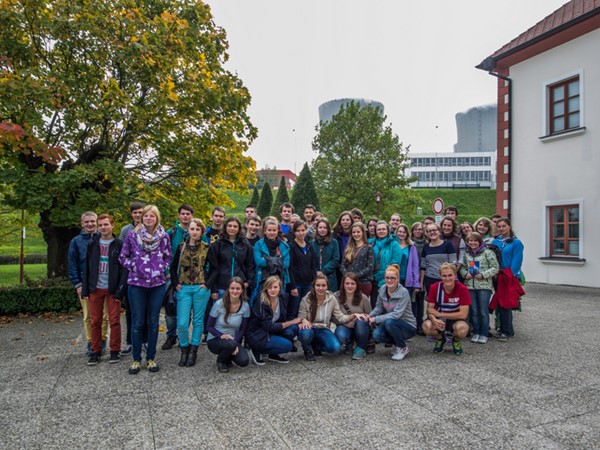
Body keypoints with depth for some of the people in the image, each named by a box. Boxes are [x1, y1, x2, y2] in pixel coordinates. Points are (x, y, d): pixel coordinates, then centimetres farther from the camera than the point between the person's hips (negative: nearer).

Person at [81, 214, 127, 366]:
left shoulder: (119, 244, -3)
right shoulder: (92, 244, 6)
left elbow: (124, 269, -5)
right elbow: (87, 268, 7)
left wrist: (120, 290, -12)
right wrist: (85, 290, 2)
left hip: (112, 289, -3)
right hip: (95, 289, 3)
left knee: (114, 321, 2)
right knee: (95, 321, 8)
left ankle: (115, 351, 14)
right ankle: (96, 351, 19)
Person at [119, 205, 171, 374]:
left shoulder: (164, 236, 2)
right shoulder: (132, 235, 0)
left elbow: (168, 257, 12)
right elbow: (123, 256, 8)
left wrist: (161, 268, -2)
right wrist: (133, 267, -3)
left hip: (157, 284, 1)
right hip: (136, 284, -1)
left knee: (153, 322, 8)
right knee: (137, 322, 5)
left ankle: (151, 358, 20)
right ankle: (136, 359, 18)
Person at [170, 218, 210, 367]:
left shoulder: (207, 248, 1)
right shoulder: (181, 247, 8)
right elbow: (173, 267, 12)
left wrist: (207, 284, -6)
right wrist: (176, 284, 2)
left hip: (200, 289, -1)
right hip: (184, 289, 1)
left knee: (198, 321, 6)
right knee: (182, 323, -3)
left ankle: (193, 351, 20)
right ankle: (184, 350, 18)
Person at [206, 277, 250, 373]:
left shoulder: (245, 306, -9)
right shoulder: (219, 304, -15)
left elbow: (242, 330, -3)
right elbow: (209, 327, -8)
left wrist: (236, 344, -20)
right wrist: (221, 335, -25)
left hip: (234, 340, 3)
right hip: (215, 340, -2)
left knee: (244, 361, -23)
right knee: (231, 344, -36)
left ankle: (228, 358, 13)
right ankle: (220, 361, 0)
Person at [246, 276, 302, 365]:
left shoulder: (281, 300, -3)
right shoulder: (261, 304, -22)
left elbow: (282, 320, 2)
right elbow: (269, 327, -24)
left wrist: (297, 322, -19)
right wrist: (292, 322, -21)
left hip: (271, 332, 7)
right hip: (256, 336, -7)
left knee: (294, 328, -13)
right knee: (287, 345, -23)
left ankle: (274, 354, 3)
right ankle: (257, 352, -4)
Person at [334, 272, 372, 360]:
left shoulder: (363, 298, -7)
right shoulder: (336, 297, -10)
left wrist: (357, 317, -19)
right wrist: (345, 322, -22)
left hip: (361, 327, 1)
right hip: (344, 326, -1)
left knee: (360, 320, -34)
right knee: (340, 336, -35)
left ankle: (361, 349, -9)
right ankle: (348, 345, 6)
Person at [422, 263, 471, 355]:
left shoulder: (462, 289, -17)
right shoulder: (434, 287, -12)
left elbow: (463, 314, -19)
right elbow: (429, 308, -7)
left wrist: (440, 314, -20)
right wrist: (433, 319, -31)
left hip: (456, 320, -1)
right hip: (439, 320, 1)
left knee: (462, 328, -36)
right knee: (426, 326, -31)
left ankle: (456, 341, 5)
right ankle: (440, 339, 8)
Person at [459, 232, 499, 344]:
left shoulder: (487, 252, -4)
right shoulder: (466, 254, 10)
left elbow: (495, 267, -6)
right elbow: (462, 267, 17)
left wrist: (483, 275, -15)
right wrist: (465, 274, -3)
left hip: (484, 285, -4)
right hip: (470, 285, 4)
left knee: (484, 311, 2)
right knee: (474, 311, 11)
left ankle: (484, 334, 13)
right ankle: (476, 333, 21)